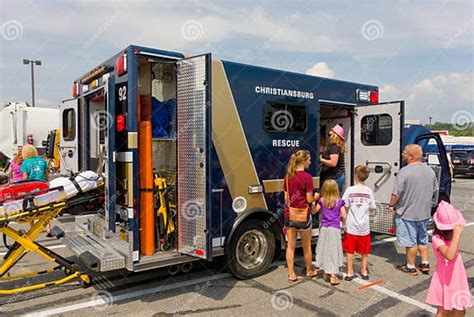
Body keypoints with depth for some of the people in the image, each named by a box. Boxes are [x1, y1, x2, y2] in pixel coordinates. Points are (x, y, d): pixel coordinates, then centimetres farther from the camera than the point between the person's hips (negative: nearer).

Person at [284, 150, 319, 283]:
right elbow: (309, 199, -11)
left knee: (290, 246, 9)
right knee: (307, 246, 15)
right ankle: (309, 271, 32)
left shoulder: (288, 176, 3)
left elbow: (286, 198, 7)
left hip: (289, 215, 4)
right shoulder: (307, 177, -14)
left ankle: (291, 275, 15)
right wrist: (316, 197, 9)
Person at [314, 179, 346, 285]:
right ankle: (333, 276, 1)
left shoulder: (321, 201, -2)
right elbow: (344, 216, -5)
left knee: (324, 249, 14)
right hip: (335, 228, -2)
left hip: (324, 228, 3)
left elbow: (314, 211, 7)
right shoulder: (339, 201, -6)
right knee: (333, 250, 1)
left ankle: (326, 271, 29)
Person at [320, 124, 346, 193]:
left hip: (335, 178, -11)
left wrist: (321, 159, -14)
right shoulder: (338, 147, 15)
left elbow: (333, 163, -24)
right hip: (339, 177, 11)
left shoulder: (334, 147, -16)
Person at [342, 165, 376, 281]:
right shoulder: (369, 191, -4)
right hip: (364, 226, 2)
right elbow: (372, 208, 1)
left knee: (350, 250, 9)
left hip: (351, 226, -2)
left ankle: (350, 272, 14)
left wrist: (343, 219, 2)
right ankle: (364, 271, 26)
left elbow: (344, 207, -12)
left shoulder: (350, 190, -10)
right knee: (364, 250, 16)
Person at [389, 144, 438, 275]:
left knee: (411, 241, 6)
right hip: (425, 212, 7)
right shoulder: (430, 171, 2)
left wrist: (391, 205, -4)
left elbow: (396, 194, -21)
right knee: (423, 239, 21)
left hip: (407, 213, -6)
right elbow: (434, 190, 15)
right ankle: (425, 264, 29)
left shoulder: (405, 171, -22)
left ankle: (410, 267, 18)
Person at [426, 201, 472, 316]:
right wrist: (456, 235, -38)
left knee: (459, 312, 17)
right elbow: (449, 255, -40)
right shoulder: (437, 239, -24)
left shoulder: (451, 236, 0)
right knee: (443, 312, 5)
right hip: (445, 281, -7)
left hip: (457, 279, 7)